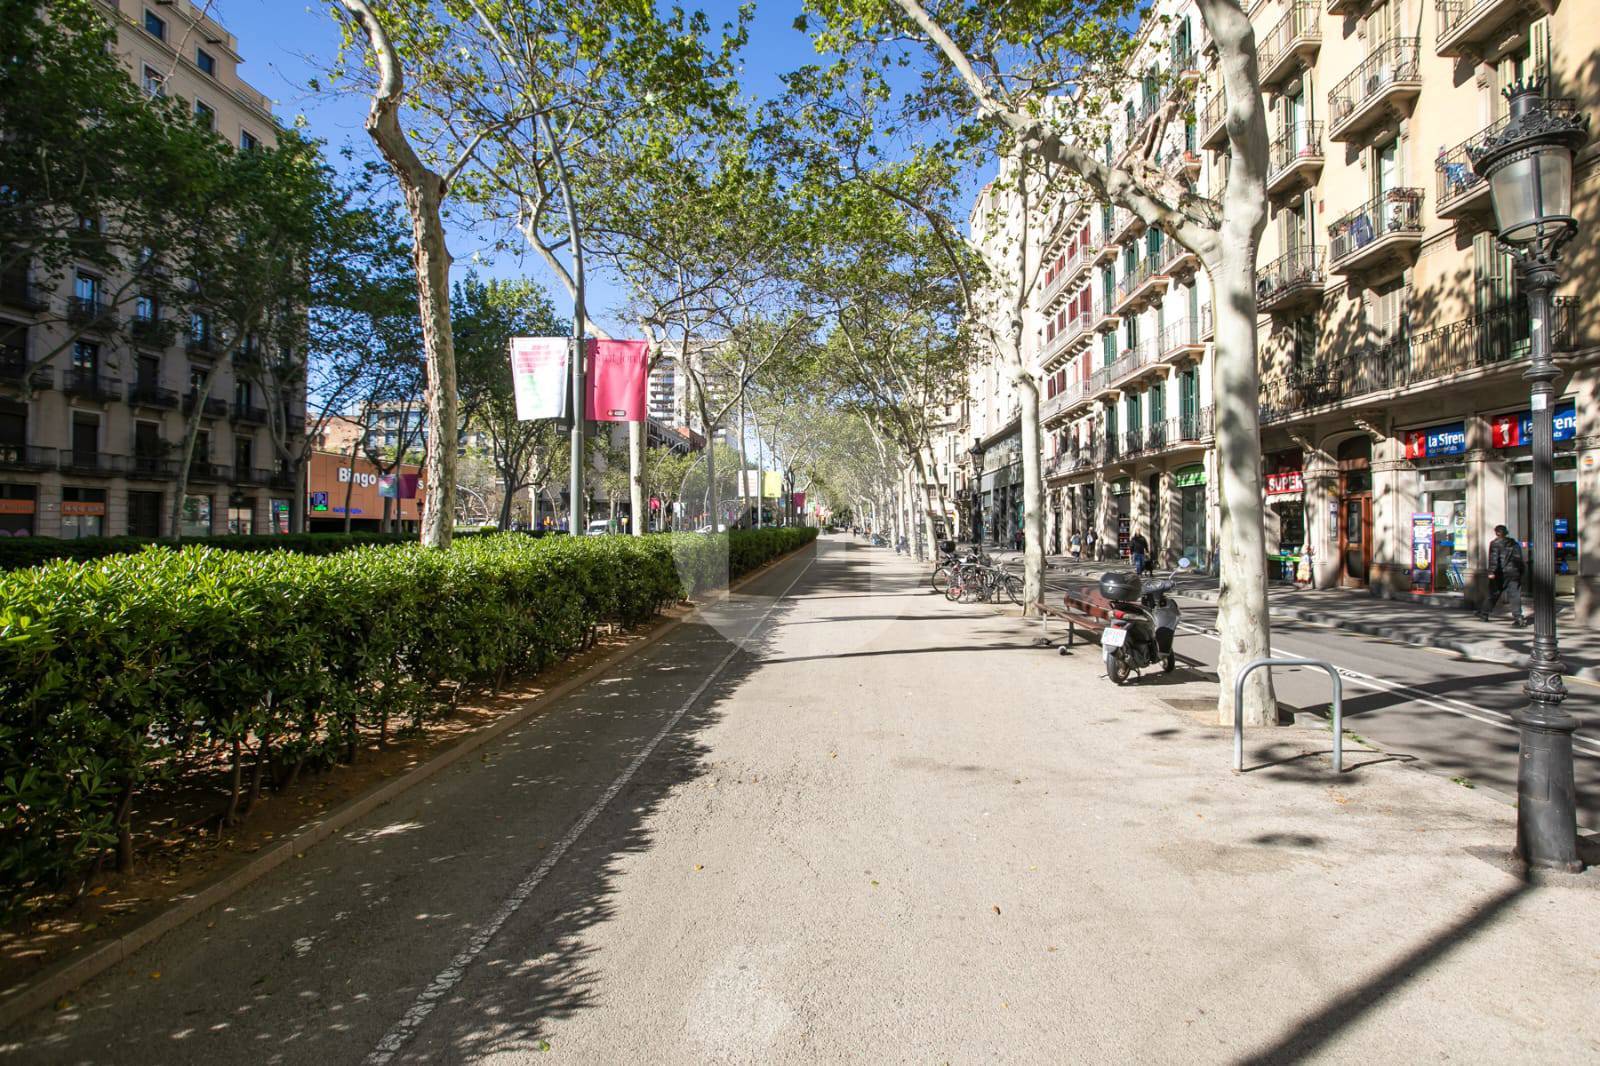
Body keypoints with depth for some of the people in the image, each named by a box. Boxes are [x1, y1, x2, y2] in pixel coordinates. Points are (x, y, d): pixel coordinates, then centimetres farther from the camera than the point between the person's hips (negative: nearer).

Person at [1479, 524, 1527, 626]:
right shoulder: (1514, 543, 12)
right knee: (1515, 595, 1)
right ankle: (1518, 617, -8)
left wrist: (1491, 572, -18)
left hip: (1500, 573, -4)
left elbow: (1493, 558, -15)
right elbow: (1519, 558, 15)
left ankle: (1484, 613, 17)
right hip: (1514, 572, 4)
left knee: (1493, 594, 7)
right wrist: (1520, 572, 20)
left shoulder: (1495, 543, -5)